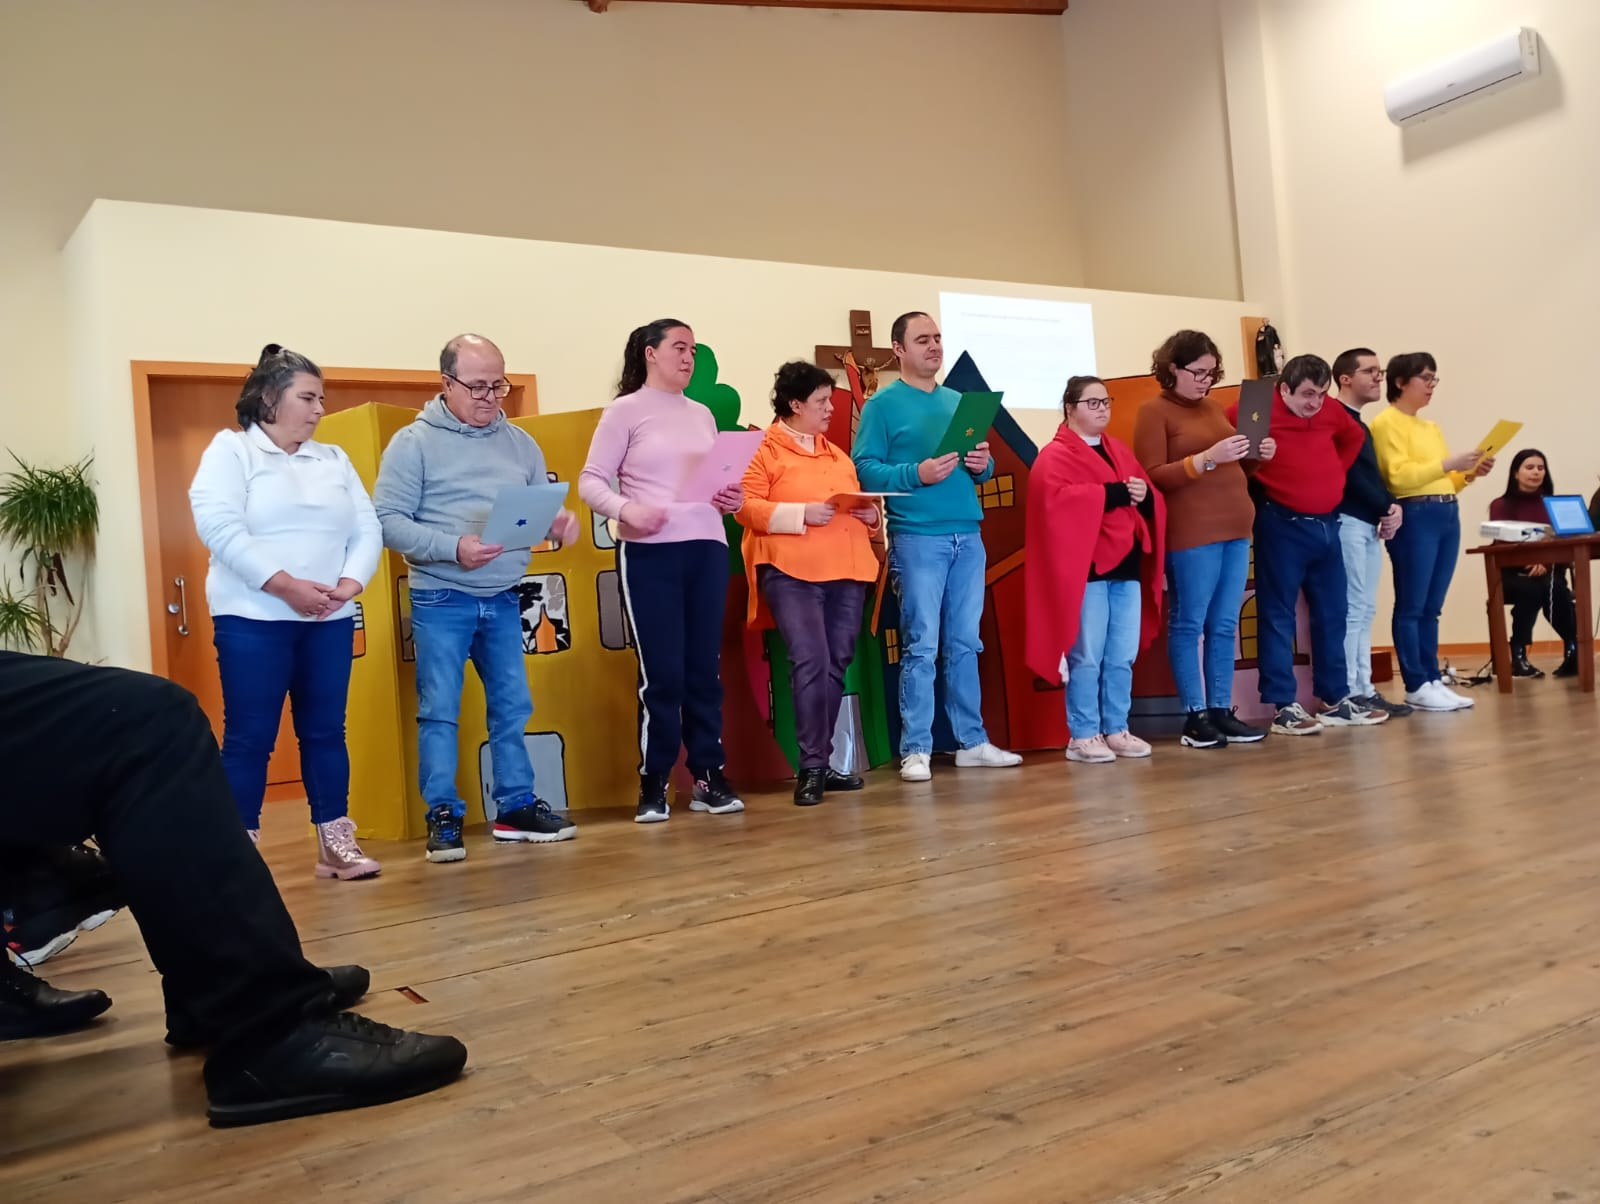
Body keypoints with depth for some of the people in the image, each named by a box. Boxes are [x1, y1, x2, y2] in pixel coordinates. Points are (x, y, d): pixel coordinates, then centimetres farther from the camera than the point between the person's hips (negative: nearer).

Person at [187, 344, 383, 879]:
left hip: (329, 621, 5)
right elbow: (218, 527, -13)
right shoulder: (231, 449, 1)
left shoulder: (334, 459, 16)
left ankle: (335, 845, 13)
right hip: (254, 618, -5)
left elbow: (368, 531, 9)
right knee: (249, 738, -2)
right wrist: (286, 586, -19)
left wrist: (348, 586, -10)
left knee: (325, 732, 7)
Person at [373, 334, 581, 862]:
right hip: (440, 601, -5)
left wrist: (558, 521, -11)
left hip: (503, 601, 5)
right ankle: (443, 817, 8)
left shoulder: (520, 443, 9)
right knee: (439, 712, -1)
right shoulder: (413, 443, -5)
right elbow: (389, 520, -12)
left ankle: (516, 807, 21)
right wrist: (453, 548, -24)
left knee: (512, 707, 10)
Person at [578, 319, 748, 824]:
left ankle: (709, 776, 14)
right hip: (649, 553, -5)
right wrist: (625, 509, -24)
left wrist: (731, 499, -3)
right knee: (662, 672, -3)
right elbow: (590, 482, -5)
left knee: (705, 667, 6)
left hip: (708, 548, 5)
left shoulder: (702, 415, 17)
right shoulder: (625, 410, 1)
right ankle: (653, 784, 9)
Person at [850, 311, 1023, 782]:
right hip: (917, 537, -6)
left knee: (965, 644, 10)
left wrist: (984, 464, -2)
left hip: (968, 536, 6)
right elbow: (864, 468, -11)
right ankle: (916, 750, 1)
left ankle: (972, 742, 18)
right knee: (921, 646, -5)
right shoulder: (883, 404, -1)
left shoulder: (959, 401, 17)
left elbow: (980, 467, 20)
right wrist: (917, 474, -22)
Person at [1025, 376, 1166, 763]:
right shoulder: (1055, 455, -2)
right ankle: (1082, 736, 3)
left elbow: (1152, 504, 18)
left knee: (1123, 657, 7)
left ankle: (1116, 730, 16)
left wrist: (1144, 496, -7)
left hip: (1127, 567, 7)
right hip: (1086, 570, -7)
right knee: (1087, 657, -4)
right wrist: (1113, 493, -19)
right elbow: (1057, 500, -20)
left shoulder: (1121, 451, 21)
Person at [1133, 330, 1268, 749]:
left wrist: (1256, 456, 7)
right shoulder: (1154, 410, -2)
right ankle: (1195, 716, 3)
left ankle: (1222, 710, 13)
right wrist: (1206, 458, -19)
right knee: (1189, 625, -2)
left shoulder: (1213, 406, 18)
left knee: (1224, 627, 8)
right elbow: (1152, 476, -10)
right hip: (1191, 534, -7)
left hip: (1235, 529, 7)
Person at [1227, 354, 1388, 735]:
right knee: (1278, 615, -4)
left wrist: (1335, 472, 14)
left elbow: (1353, 438, 27)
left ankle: (1335, 700, 19)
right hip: (1281, 525, -7)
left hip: (1326, 523, 7)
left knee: (1332, 613, 10)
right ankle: (1283, 707, -1)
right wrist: (1251, 466, -10)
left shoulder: (1331, 411, 8)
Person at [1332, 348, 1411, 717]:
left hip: (1369, 523, 10)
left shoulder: (1359, 424, 21)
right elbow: (1351, 476, -16)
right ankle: (1348, 693, -6)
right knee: (1353, 610, -10)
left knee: (1365, 610, 10)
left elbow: (1372, 476, 19)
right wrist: (1385, 508, -8)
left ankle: (1363, 688, 14)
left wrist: (1392, 506, 0)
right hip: (1347, 522, -10)